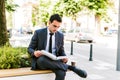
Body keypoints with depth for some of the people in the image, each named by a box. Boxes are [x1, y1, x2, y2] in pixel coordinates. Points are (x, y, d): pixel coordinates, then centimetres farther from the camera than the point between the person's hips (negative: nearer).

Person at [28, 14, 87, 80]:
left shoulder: (60, 35, 8)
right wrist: (34, 52, -22)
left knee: (61, 73, -34)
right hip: (40, 61, -1)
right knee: (41, 60, -39)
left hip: (54, 61, 1)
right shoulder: (38, 33, -1)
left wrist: (64, 57, -9)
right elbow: (30, 48, 2)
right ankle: (70, 67, -27)